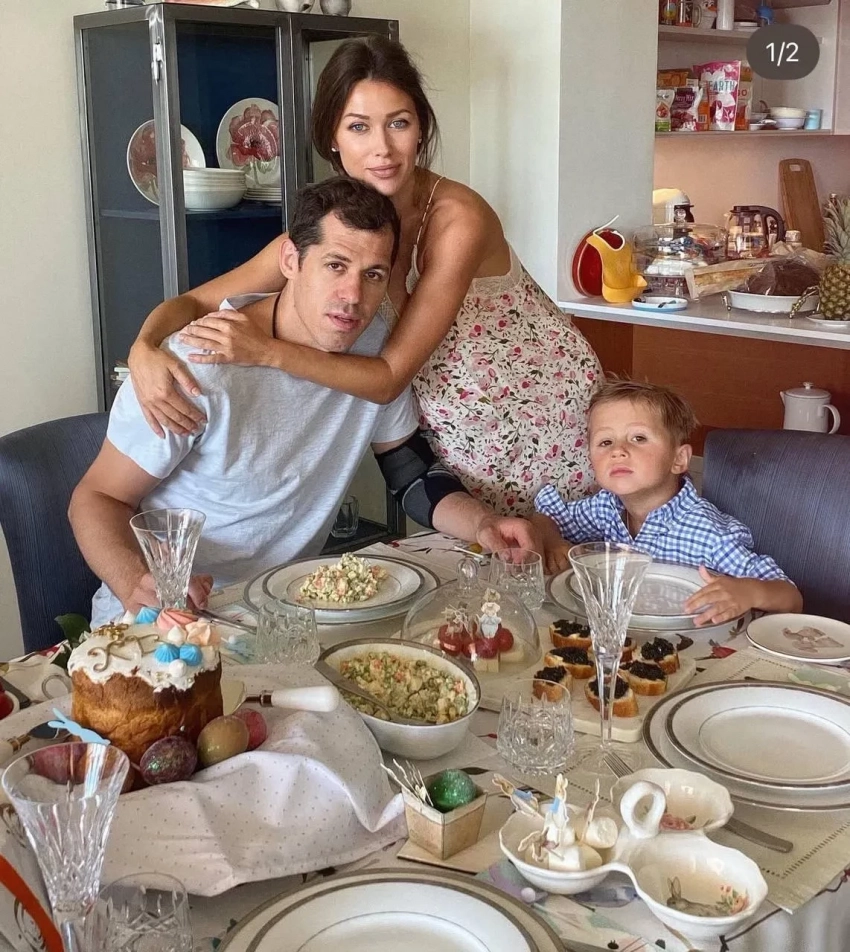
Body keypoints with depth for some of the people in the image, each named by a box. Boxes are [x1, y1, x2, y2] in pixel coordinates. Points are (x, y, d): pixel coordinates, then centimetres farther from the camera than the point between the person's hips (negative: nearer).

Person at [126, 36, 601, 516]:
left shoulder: (458, 219, -29)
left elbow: (390, 377, -29)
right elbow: (194, 303, -12)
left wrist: (267, 351, -39)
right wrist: (145, 351, -33)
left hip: (546, 403, -3)